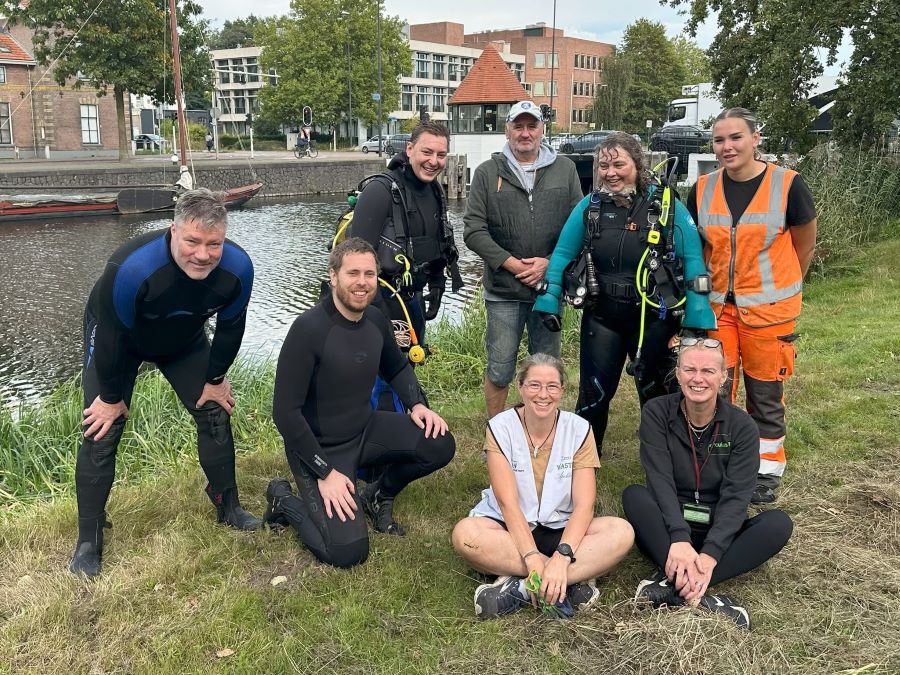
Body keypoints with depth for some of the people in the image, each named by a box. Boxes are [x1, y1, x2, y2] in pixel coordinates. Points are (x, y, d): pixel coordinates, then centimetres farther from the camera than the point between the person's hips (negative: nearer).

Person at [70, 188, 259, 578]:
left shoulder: (238, 268, -30)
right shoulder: (132, 268, -42)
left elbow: (230, 328, -11)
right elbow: (112, 338, -28)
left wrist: (214, 380, -1)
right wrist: (111, 397, -16)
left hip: (184, 340, 4)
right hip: (117, 339, -3)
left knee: (215, 414, 2)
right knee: (101, 432, -9)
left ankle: (228, 506, 23)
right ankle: (89, 539, 6)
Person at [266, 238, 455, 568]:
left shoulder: (376, 320, -3)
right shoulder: (309, 328, -25)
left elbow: (397, 368, 18)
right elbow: (285, 412, -23)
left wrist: (417, 404, -1)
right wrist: (325, 472, -21)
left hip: (366, 429, 7)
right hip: (320, 448, -6)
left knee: (440, 445, -13)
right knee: (349, 552, -16)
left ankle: (378, 495, 14)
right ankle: (284, 501, 11)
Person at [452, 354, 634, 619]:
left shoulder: (579, 429, -7)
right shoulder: (500, 427, -11)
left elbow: (584, 504, -15)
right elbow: (508, 503, -18)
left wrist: (561, 556, -32)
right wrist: (532, 557, -32)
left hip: (562, 530, 2)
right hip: (509, 528, -1)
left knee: (622, 531, -27)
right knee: (465, 533, -34)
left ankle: (520, 588, -29)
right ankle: (574, 579, -28)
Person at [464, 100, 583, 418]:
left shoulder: (565, 169, 6)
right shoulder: (488, 172, 2)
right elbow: (473, 229, -3)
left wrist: (551, 262, -9)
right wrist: (509, 263, -12)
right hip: (503, 289, -2)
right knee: (500, 370, 5)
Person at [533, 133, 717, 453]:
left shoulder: (667, 206, -9)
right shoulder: (589, 206, -1)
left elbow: (693, 261, -9)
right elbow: (562, 254, 5)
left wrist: (697, 318, -13)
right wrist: (549, 302, -1)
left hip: (654, 319, -1)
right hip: (601, 316, 2)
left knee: (656, 395, 15)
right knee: (593, 393, 7)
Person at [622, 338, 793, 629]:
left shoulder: (742, 427, -6)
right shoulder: (657, 413, -7)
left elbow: (736, 496, -15)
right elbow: (660, 481, -18)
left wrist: (709, 555, -30)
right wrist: (679, 539, -34)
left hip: (719, 532, 1)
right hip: (667, 528, -1)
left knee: (779, 523, -26)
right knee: (634, 495, -29)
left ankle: (670, 584, -34)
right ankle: (696, 595, -40)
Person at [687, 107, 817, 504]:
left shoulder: (787, 185, -8)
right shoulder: (703, 190, 1)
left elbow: (804, 246, 4)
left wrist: (778, 289, 12)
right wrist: (704, 291, 9)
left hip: (768, 308, -3)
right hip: (716, 307, 3)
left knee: (765, 393, 8)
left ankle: (767, 470, 25)